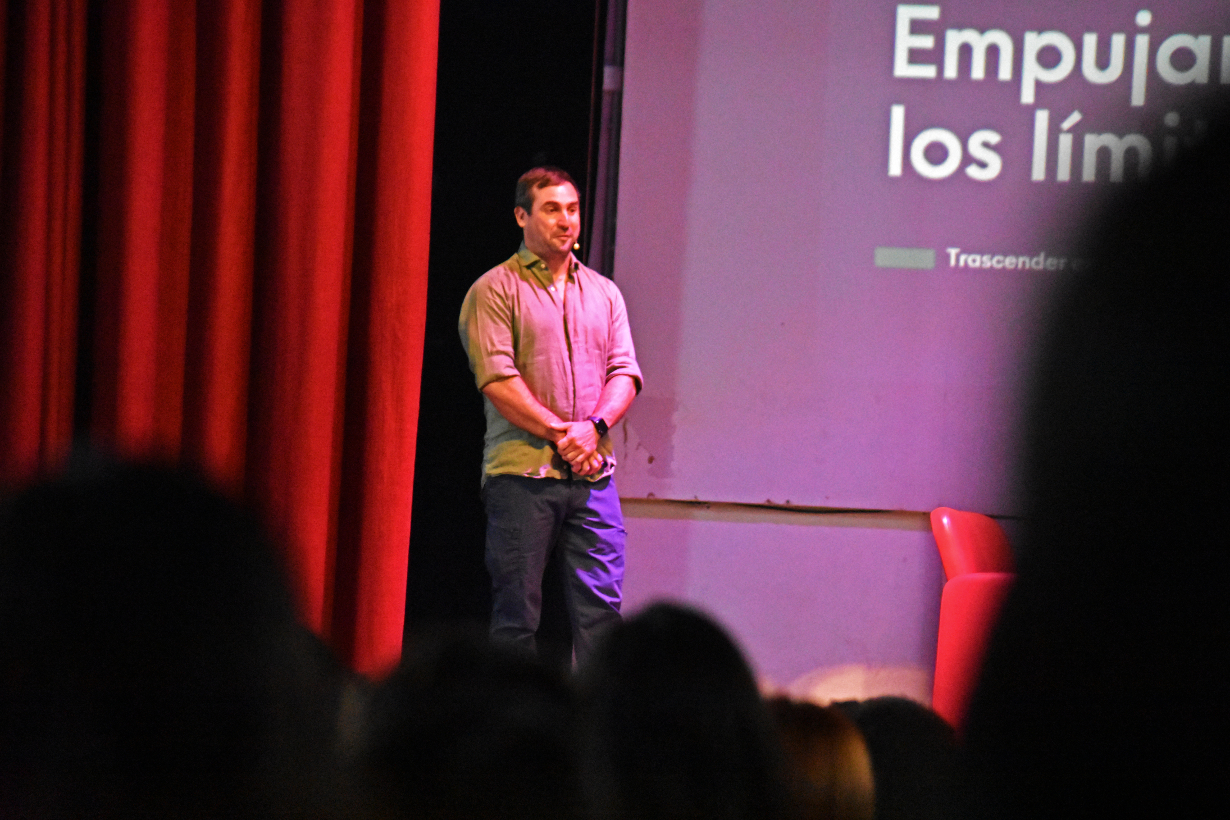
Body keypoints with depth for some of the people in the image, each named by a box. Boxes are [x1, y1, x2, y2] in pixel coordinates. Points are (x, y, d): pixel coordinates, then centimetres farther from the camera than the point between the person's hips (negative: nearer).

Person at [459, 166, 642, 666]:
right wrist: (560, 433, -13)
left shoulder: (604, 293, 18)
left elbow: (625, 373, 10)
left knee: (601, 605, -3)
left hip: (593, 475, 4)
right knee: (516, 613, -3)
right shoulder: (495, 290, 2)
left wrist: (593, 427, -9)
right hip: (521, 474, -4)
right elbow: (497, 380, -9)